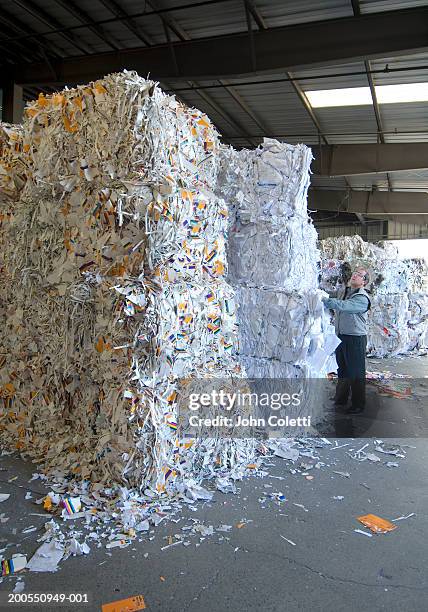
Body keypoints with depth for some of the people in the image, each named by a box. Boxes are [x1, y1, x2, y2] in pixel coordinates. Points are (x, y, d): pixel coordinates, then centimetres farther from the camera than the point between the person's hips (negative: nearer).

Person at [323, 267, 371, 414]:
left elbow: (342, 306, -32)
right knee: (342, 369, 19)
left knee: (356, 372, 2)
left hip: (356, 338, -7)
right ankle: (340, 398, 33)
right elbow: (337, 309, 16)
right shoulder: (345, 292, 9)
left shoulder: (362, 298, -17)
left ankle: (358, 404, 16)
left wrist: (322, 300, -38)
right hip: (341, 336, 8)